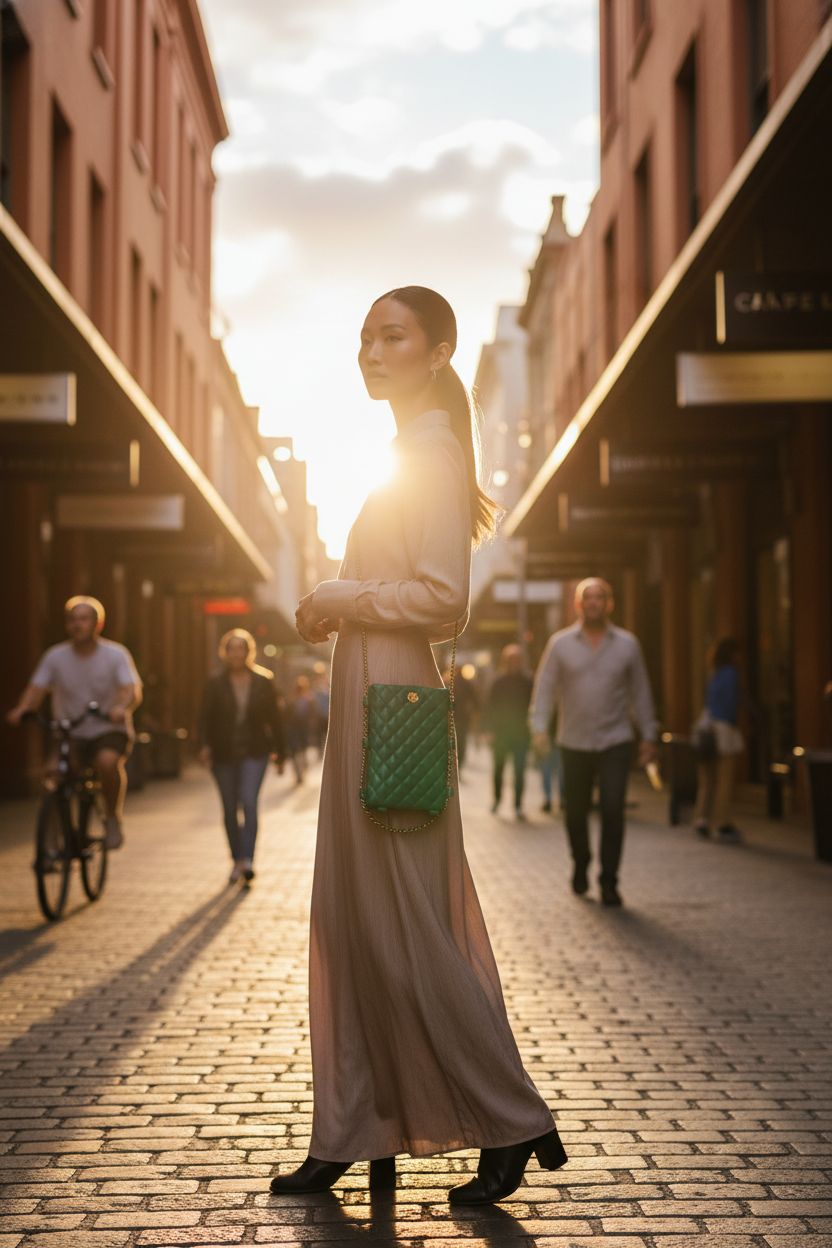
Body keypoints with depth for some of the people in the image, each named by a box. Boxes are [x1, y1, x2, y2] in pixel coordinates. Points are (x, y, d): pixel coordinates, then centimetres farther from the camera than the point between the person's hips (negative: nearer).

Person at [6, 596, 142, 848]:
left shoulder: (116, 654, -5)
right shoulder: (55, 656, 2)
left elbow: (132, 690, -17)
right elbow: (36, 688, -6)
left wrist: (122, 708, -40)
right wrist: (21, 709, -27)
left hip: (108, 731, -2)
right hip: (70, 734, 2)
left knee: (107, 761, -35)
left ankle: (113, 818, -9)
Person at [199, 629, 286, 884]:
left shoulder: (263, 683, 3)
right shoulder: (215, 684, 3)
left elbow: (274, 719, 7)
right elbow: (206, 717, -2)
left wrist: (279, 753, 8)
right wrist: (205, 745, -18)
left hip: (254, 752, -2)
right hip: (224, 755, 2)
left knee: (249, 801, -18)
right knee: (230, 809, 6)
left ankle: (247, 860, -23)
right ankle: (237, 860, 17)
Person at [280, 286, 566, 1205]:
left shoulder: (431, 453, -11)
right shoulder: (412, 452, 19)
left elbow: (442, 600, -20)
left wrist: (339, 602, -10)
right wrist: (340, 606, 11)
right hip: (367, 699, 10)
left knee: (404, 932, -5)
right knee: (350, 924, 10)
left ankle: (514, 1127, 6)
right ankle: (352, 1137, 17)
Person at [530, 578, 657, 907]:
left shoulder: (627, 644, 4)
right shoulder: (560, 644, 2)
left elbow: (640, 692, 9)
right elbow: (544, 687, 0)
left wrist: (648, 735, 8)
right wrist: (539, 727, -12)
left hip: (615, 743, 0)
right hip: (574, 744, 1)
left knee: (613, 811, -11)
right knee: (576, 812, 9)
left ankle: (609, 883, -2)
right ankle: (580, 865, 36)